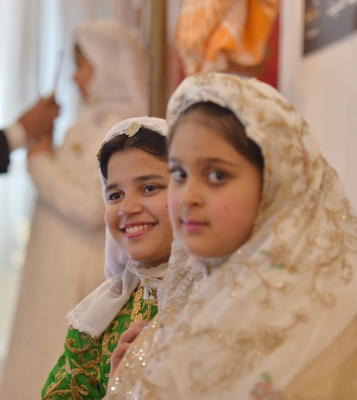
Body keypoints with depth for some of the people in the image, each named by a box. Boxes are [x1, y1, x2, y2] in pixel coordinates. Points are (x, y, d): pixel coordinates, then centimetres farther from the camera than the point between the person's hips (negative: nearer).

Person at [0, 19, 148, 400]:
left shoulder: (117, 127, -15)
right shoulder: (95, 121, 13)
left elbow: (91, 208, -22)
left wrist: (40, 165, -12)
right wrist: (50, 158, 6)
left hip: (80, 274, -9)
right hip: (62, 269, 9)